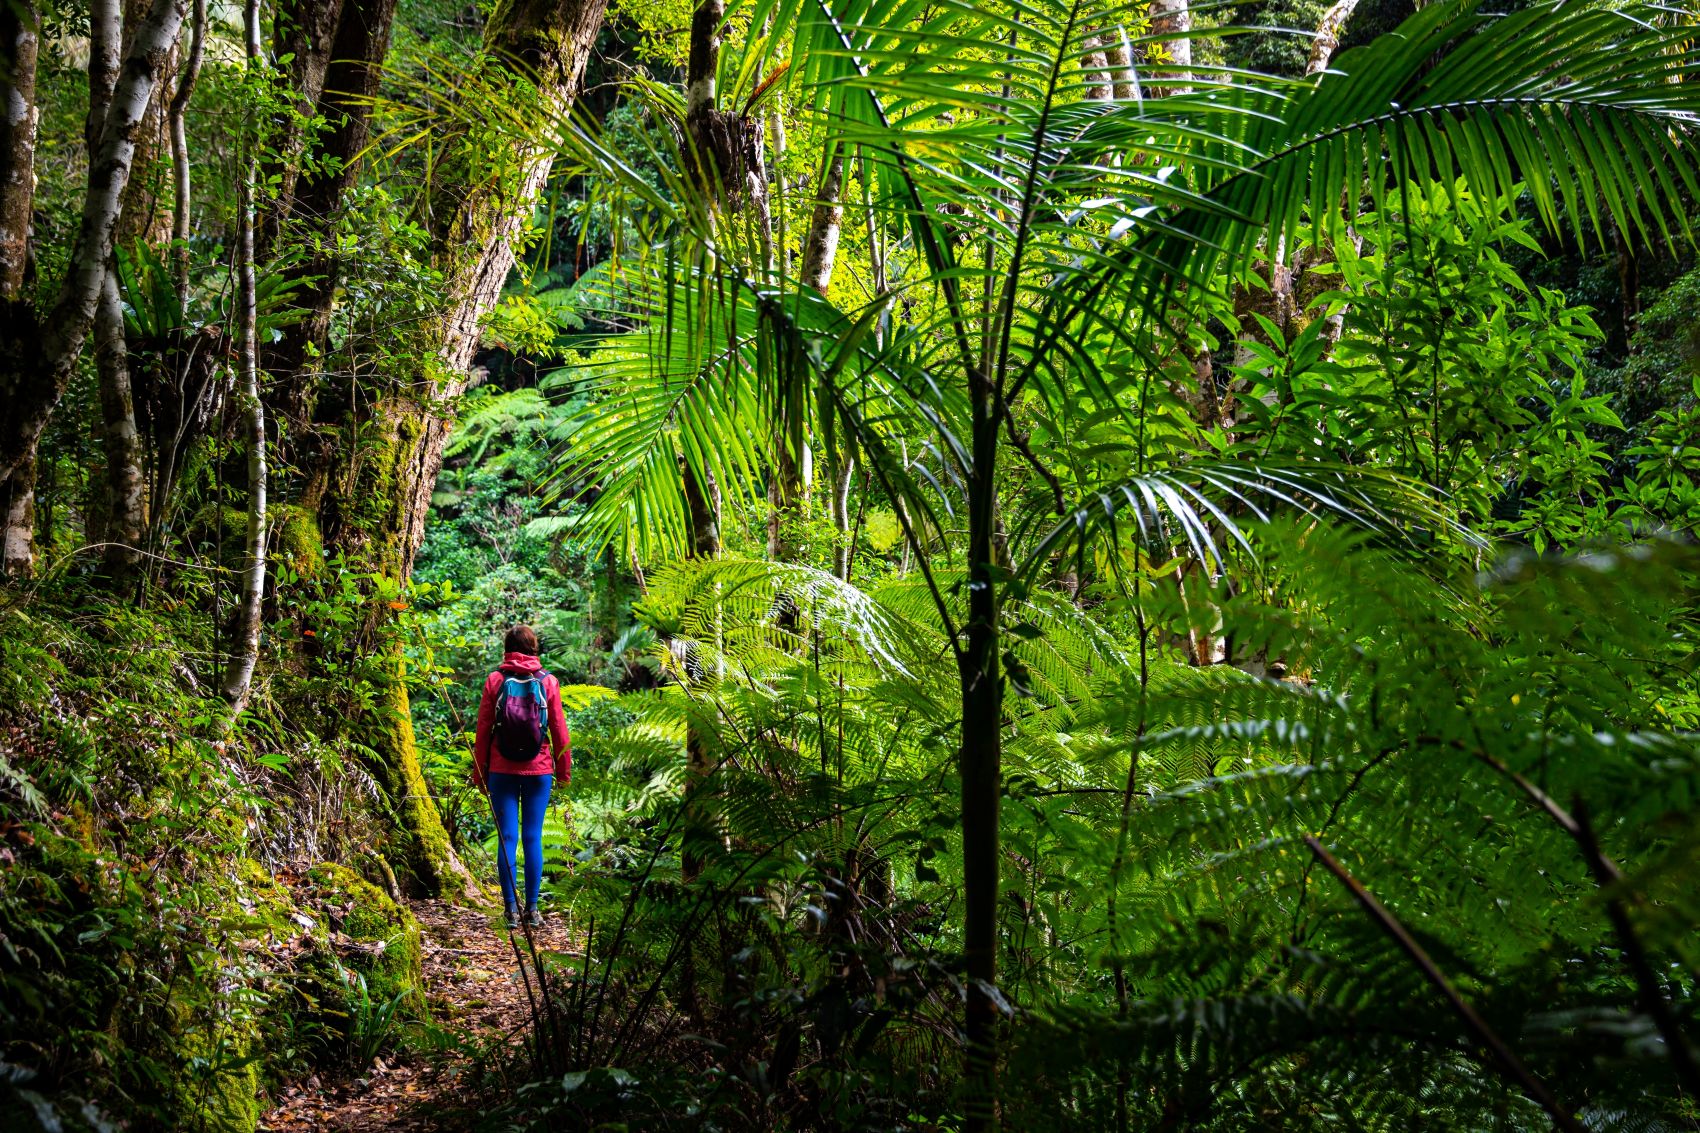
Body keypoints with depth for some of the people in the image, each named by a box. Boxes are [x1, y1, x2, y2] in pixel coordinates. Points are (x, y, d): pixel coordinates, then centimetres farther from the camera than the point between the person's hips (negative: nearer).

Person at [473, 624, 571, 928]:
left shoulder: (495, 681, -2)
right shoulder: (548, 682, 0)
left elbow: (483, 730, 1)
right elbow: (559, 730, 3)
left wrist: (480, 772, 9)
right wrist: (563, 771, 13)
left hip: (502, 770, 0)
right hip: (538, 770, 0)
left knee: (507, 838, 3)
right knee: (533, 838, 4)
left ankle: (511, 909, 2)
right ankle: (532, 909, 5)